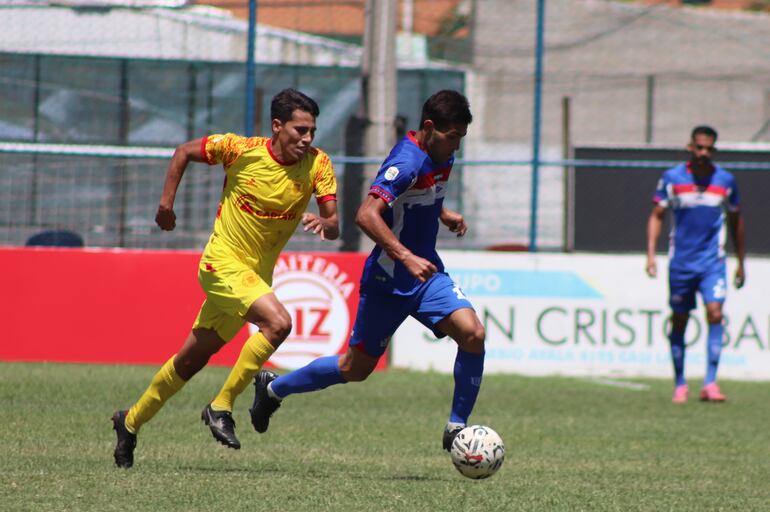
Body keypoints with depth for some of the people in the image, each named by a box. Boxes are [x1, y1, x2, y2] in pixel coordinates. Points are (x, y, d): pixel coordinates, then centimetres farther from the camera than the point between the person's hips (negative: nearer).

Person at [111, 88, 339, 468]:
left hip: (257, 274, 5)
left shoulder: (317, 164, -7)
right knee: (278, 322, -27)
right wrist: (166, 203, -2)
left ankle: (131, 422, 33)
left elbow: (336, 224, -13)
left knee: (192, 359, 15)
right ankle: (221, 408, -15)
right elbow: (184, 152, 2)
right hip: (223, 262, -5)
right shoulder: (241, 150, -14)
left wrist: (324, 223, -36)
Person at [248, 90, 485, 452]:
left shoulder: (440, 156, 5)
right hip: (388, 280, -7)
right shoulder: (406, 161, -23)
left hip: (426, 273, 7)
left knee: (473, 334, -17)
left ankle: (457, 428, -4)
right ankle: (274, 388, 30)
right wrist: (407, 257, -44)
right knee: (356, 368, 7)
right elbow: (367, 215, -36)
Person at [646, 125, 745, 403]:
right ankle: (680, 385, 20)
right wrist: (651, 253, -8)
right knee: (679, 322, 6)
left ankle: (710, 383, -18)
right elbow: (657, 215, 4)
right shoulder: (672, 178, -2)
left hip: (712, 262, 0)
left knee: (715, 313, -17)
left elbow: (735, 221, 14)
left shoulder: (725, 181, 1)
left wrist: (741, 263, 18)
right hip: (680, 262, 0)